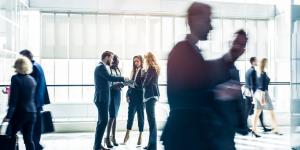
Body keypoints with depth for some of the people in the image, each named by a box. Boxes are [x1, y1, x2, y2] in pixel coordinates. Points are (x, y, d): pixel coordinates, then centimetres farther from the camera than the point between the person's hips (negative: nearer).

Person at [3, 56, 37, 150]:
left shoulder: (16, 78, -10)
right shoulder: (32, 80, 8)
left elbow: (13, 99, -14)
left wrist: (8, 115, -14)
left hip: (19, 113, -5)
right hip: (32, 112, 6)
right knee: (28, 139, 8)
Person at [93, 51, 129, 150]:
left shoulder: (101, 67, 19)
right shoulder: (101, 67, -12)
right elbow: (110, 78, -23)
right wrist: (123, 79, -14)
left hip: (102, 98, 10)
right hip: (102, 98, -10)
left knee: (102, 122, 11)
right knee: (103, 121, -9)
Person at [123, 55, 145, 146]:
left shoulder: (144, 71, -5)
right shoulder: (133, 71, 14)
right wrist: (128, 94, 10)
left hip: (140, 96, -5)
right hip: (132, 96, 5)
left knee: (140, 115, 3)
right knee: (130, 114, 5)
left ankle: (140, 136, 11)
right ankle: (127, 134, 12)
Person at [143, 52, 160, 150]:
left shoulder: (151, 69, -9)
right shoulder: (155, 68, 19)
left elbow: (146, 83, -13)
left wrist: (143, 85, 6)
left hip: (150, 95, -10)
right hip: (153, 94, 10)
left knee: (151, 119, -10)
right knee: (152, 119, 12)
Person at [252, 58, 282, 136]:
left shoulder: (259, 73, 11)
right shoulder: (264, 73, -15)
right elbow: (263, 86, -20)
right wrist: (263, 98, -21)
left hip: (258, 93, 8)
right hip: (264, 93, -8)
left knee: (257, 112, 5)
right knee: (272, 112, 4)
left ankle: (254, 129, 2)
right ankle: (275, 129, 12)